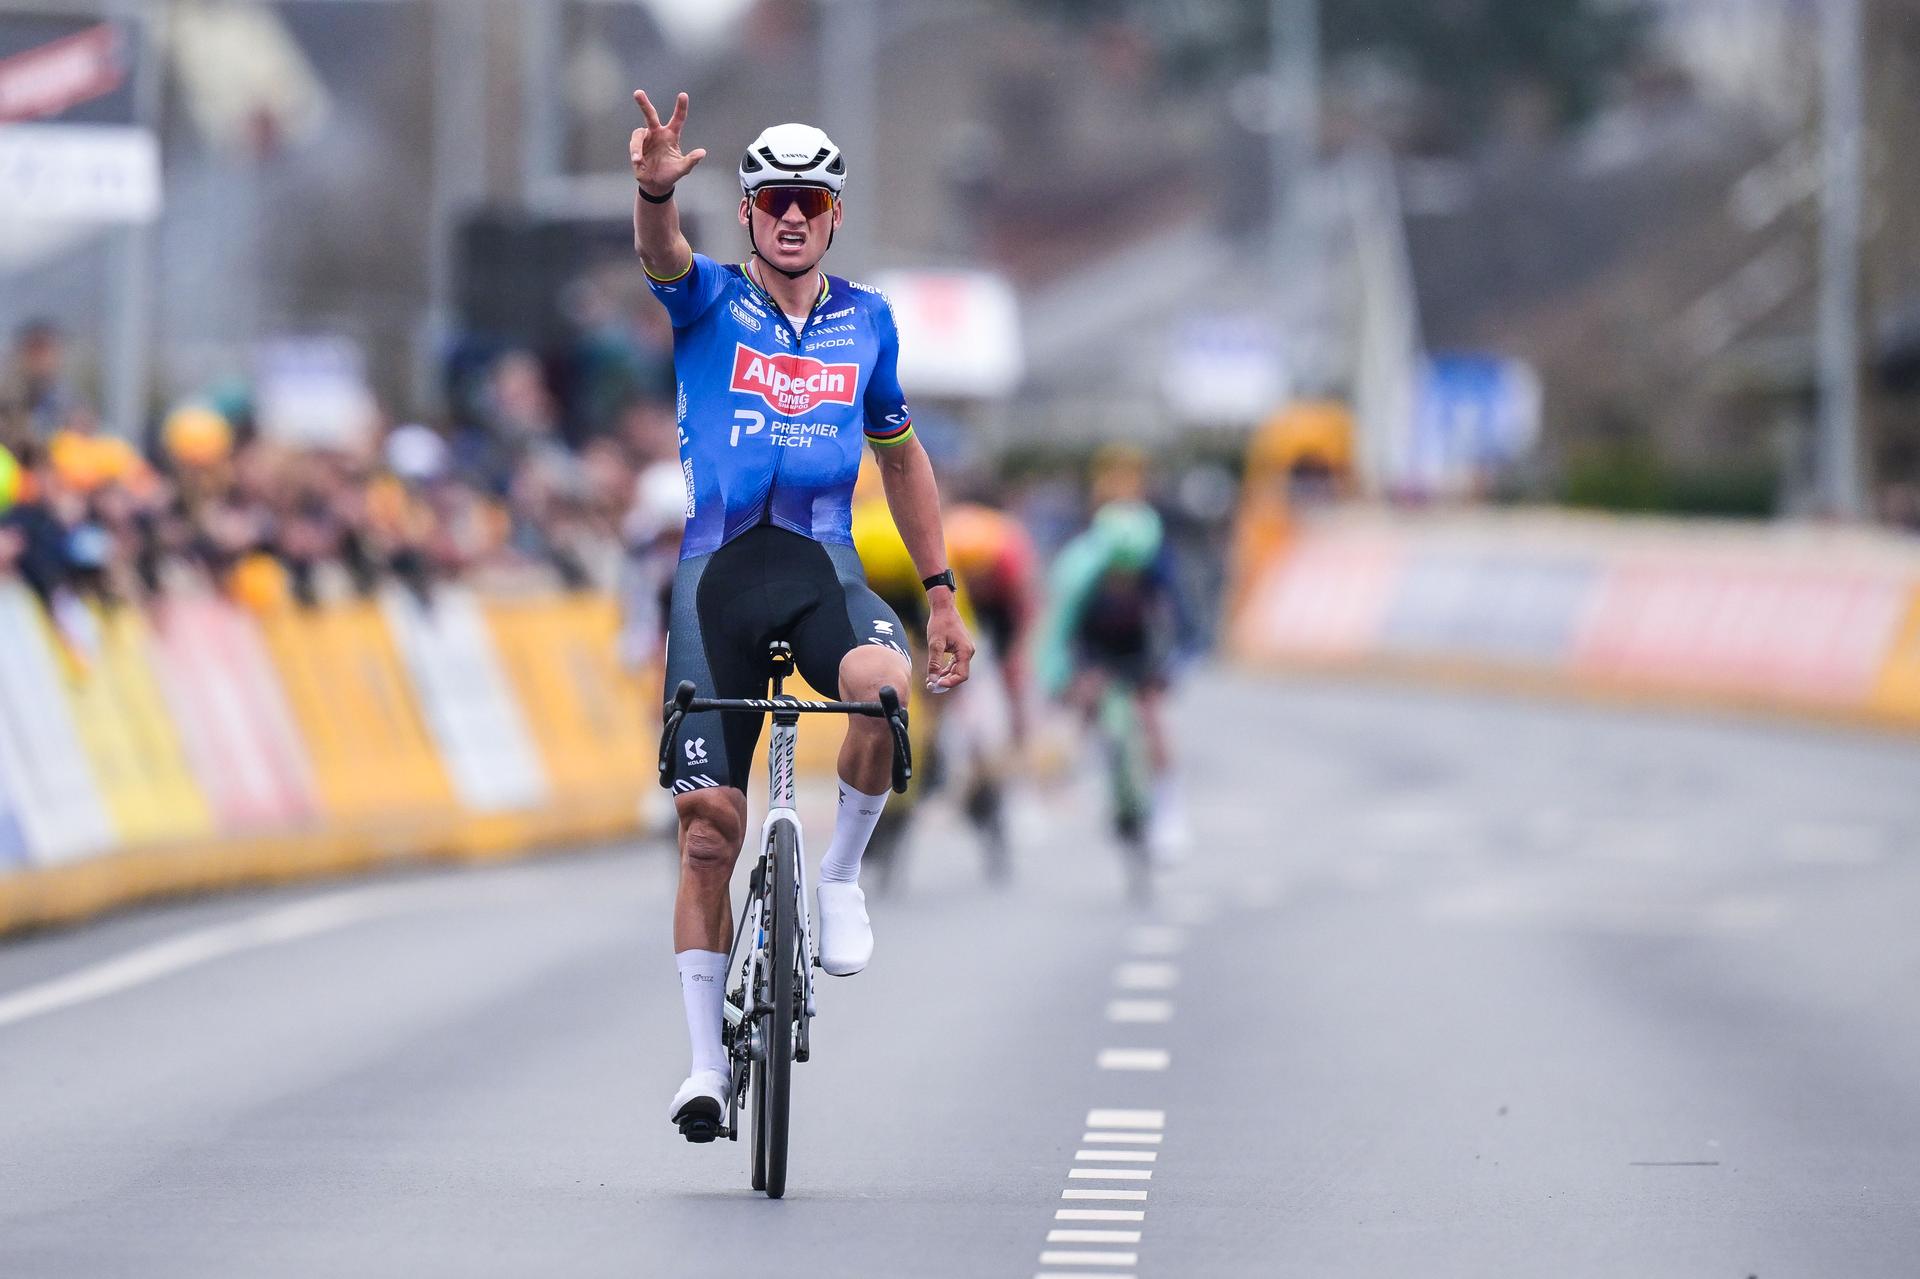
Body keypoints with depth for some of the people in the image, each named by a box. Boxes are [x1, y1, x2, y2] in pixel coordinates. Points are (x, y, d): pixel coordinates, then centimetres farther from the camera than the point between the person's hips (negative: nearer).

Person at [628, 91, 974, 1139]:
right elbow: (660, 252, -21)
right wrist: (655, 187, -45)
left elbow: (900, 454, 22)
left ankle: (842, 875, -10)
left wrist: (941, 595, 19)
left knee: (887, 686, -34)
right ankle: (706, 1062, 7)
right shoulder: (708, 299, 2)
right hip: (712, 573, -1)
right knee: (708, 827, -3)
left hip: (823, 564, 1)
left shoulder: (866, 321, 10)